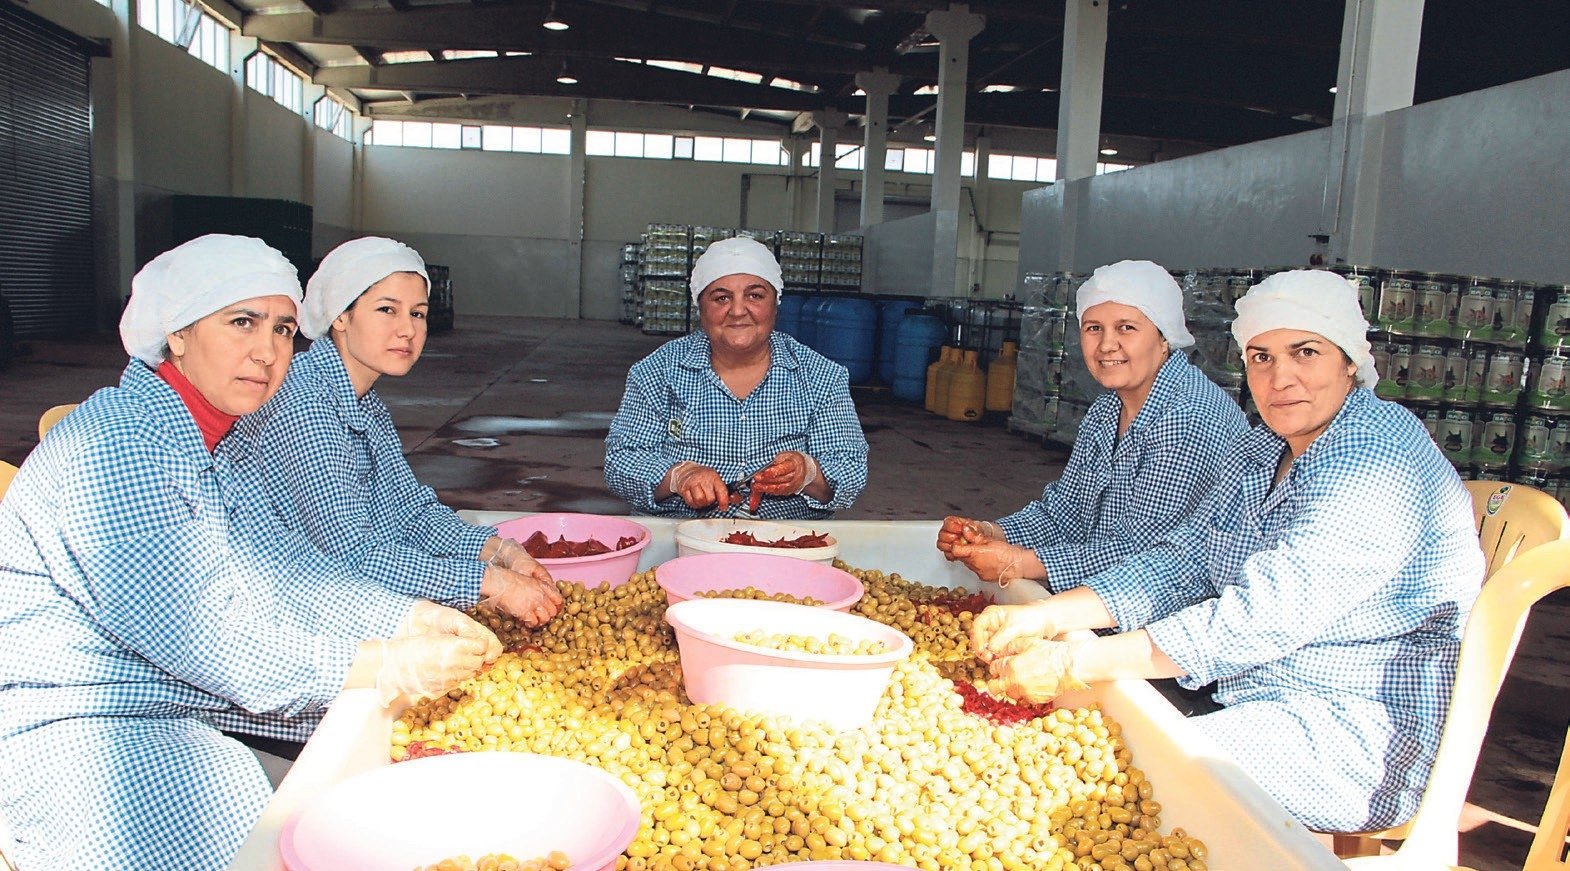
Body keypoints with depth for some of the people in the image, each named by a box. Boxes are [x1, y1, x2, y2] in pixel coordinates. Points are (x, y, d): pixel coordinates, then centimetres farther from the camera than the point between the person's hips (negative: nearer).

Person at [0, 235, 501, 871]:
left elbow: (274, 569, 5)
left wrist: (412, 619, -9)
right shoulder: (116, 443, -23)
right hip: (71, 721, -9)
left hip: (179, 696, 9)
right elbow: (182, 626, -30)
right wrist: (378, 668, -31)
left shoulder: (225, 444, 9)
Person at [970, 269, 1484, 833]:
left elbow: (1265, 616, -29)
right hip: (1262, 699, 8)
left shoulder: (1379, 458, -21)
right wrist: (1043, 617, -12)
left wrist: (1076, 664, -30)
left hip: (1366, 737, -8)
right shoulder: (1261, 453, 8)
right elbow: (1182, 562, 3)